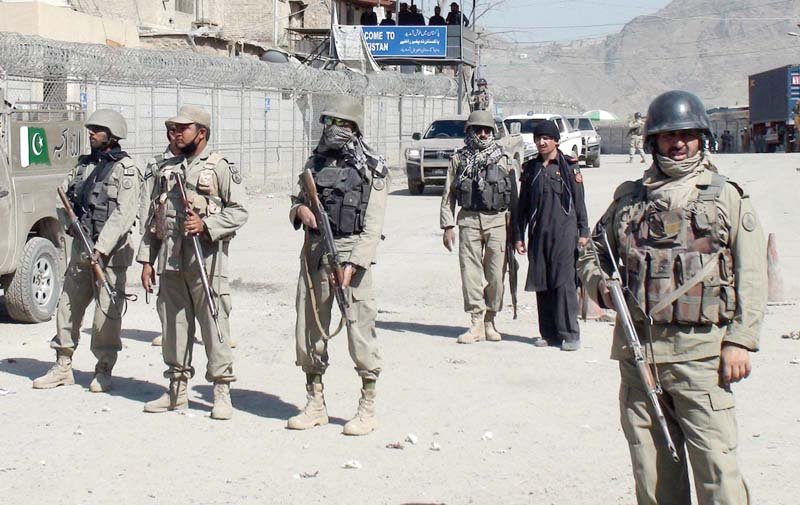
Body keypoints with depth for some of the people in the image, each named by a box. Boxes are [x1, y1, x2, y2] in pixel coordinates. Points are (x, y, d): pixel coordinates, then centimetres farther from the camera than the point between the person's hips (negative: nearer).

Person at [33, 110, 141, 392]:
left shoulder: (125, 170, -7)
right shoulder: (83, 165, 14)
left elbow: (123, 214, -16)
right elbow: (65, 192, 22)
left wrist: (102, 248, -22)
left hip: (110, 250, -7)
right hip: (81, 247, 7)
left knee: (108, 311, -3)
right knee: (68, 305, 9)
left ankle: (104, 370, 10)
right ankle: (63, 367, 18)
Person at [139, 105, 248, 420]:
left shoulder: (220, 169, -1)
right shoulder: (167, 171, 16)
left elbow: (239, 212, -6)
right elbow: (153, 219, 17)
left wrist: (205, 224, -18)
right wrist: (147, 260, 11)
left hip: (206, 261, -6)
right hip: (170, 261, 6)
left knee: (214, 327, -4)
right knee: (173, 326, 9)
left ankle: (222, 392, 2)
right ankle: (177, 391, 18)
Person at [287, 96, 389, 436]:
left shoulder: (372, 169, -3)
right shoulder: (315, 163, 14)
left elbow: (373, 225, -9)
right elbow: (297, 202, 23)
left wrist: (353, 265, -18)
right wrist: (300, 210, -2)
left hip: (351, 254, -6)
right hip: (314, 252, 6)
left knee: (360, 329, -6)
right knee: (310, 328, 8)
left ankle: (368, 408, 4)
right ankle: (315, 404, 20)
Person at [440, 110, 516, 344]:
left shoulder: (503, 158, 7)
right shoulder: (459, 159, 8)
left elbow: (514, 194, 8)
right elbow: (448, 194, 8)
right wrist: (447, 226, 1)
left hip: (497, 220, 0)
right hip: (468, 220, 0)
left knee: (495, 273, 0)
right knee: (470, 271, -3)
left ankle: (490, 320, 14)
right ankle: (476, 323, 1)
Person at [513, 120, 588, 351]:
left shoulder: (569, 167, 2)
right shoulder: (530, 168, 13)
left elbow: (579, 201, 3)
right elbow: (522, 205, 15)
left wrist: (583, 231, -1)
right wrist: (518, 235, 11)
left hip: (564, 231, -4)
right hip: (538, 232, 4)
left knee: (564, 282, -9)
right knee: (541, 284, 5)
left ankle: (570, 334, -6)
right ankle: (548, 333, 13)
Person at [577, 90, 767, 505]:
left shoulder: (727, 197, 6)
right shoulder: (628, 197, 14)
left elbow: (751, 276, 2)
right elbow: (591, 255, 24)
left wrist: (740, 341, -8)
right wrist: (600, 286, 1)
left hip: (700, 350, -3)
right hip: (637, 350, 3)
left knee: (716, 465, -8)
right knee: (651, 468, 8)